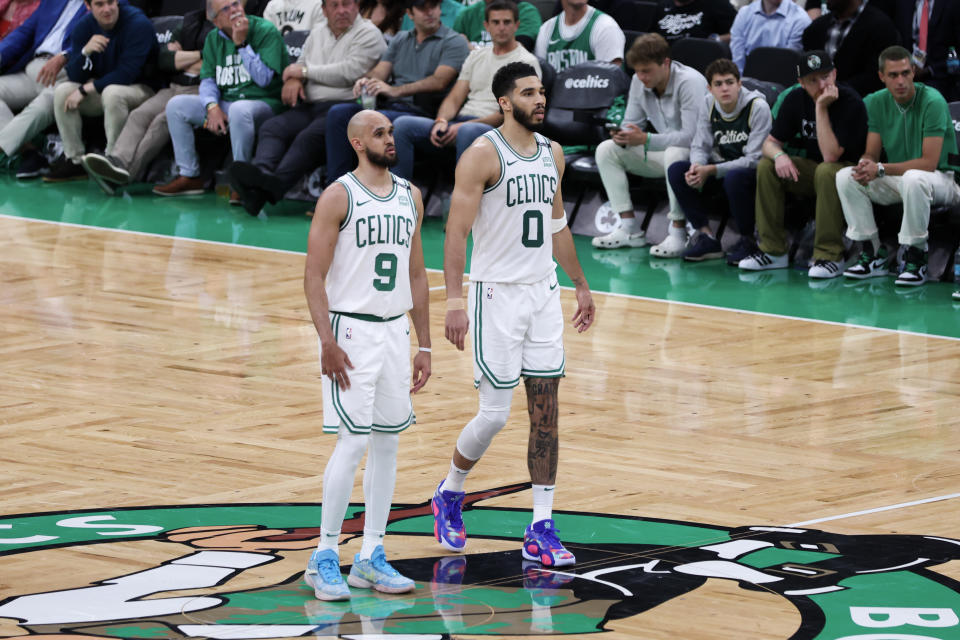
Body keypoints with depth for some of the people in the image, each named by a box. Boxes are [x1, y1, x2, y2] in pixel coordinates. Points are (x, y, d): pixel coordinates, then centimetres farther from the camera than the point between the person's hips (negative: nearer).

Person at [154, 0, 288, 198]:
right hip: (224, 102, 6)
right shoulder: (213, 39, 11)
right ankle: (189, 176, -4)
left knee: (239, 110, -40)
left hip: (263, 102, -6)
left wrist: (242, 44, -20)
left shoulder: (266, 32, -9)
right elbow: (207, 79, 6)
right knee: (176, 105, -5)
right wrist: (213, 107, -13)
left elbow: (264, 79, -17)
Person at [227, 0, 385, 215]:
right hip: (310, 106, 7)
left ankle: (274, 184, -54)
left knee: (311, 136, -34)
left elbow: (349, 72, -12)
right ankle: (261, 171, -47)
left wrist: (305, 71, -2)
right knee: (271, 128, -20)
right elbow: (301, 63, 31)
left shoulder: (368, 34, 1)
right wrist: (293, 78, 4)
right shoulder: (318, 32, 25)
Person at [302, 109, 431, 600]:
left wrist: (424, 346, 12)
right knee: (353, 443, -11)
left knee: (387, 443, 7)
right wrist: (327, 343, -19)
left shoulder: (410, 197, 10)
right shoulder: (338, 197, -9)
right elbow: (314, 275, -11)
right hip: (351, 330, -6)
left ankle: (370, 558, 14)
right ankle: (324, 558, -2)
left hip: (395, 331, 6)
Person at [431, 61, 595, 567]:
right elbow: (457, 230, -15)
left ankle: (541, 529, 4)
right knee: (495, 413, -4)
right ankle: (449, 495, 22)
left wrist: (581, 286, 23)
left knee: (545, 412, 2)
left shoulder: (552, 154, 9)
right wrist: (455, 299, -23)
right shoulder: (483, 155, -12)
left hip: (543, 293, 6)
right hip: (497, 293, -6)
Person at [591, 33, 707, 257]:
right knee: (606, 150, -5)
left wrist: (645, 139, -39)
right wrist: (623, 135, -19)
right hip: (664, 151, 8)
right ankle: (629, 228, -9)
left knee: (675, 154, -41)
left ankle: (678, 232, -34)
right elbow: (631, 122, 8)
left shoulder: (690, 83, -25)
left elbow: (692, 136, -31)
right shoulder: (639, 82, -2)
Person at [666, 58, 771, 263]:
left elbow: (754, 159, -20)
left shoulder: (758, 107, -17)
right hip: (721, 167, 6)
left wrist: (711, 171, -25)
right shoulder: (709, 104, 0)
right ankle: (706, 236, -11)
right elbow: (699, 146, 3)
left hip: (753, 172, -6)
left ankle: (747, 240, -18)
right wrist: (697, 167, -23)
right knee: (676, 171, -15)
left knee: (734, 177, -39)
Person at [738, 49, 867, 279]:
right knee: (766, 166, -14)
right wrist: (779, 155, -23)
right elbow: (770, 142, 1)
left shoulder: (850, 103, -22)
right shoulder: (796, 99, -3)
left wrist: (821, 108, -32)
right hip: (812, 169, 6)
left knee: (826, 171, -37)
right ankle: (773, 250, -9)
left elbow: (831, 156, -29)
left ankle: (829, 255, -31)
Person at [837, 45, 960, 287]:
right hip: (896, 179, 6)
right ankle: (872, 254, -8)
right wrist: (865, 164, -24)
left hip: (940, 179, -6)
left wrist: (881, 169, -27)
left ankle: (915, 258, -24)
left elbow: (929, 163, -22)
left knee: (913, 179, -40)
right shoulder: (876, 103, -1)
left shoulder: (932, 102, -19)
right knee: (845, 176, -15)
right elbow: (871, 153, 2)